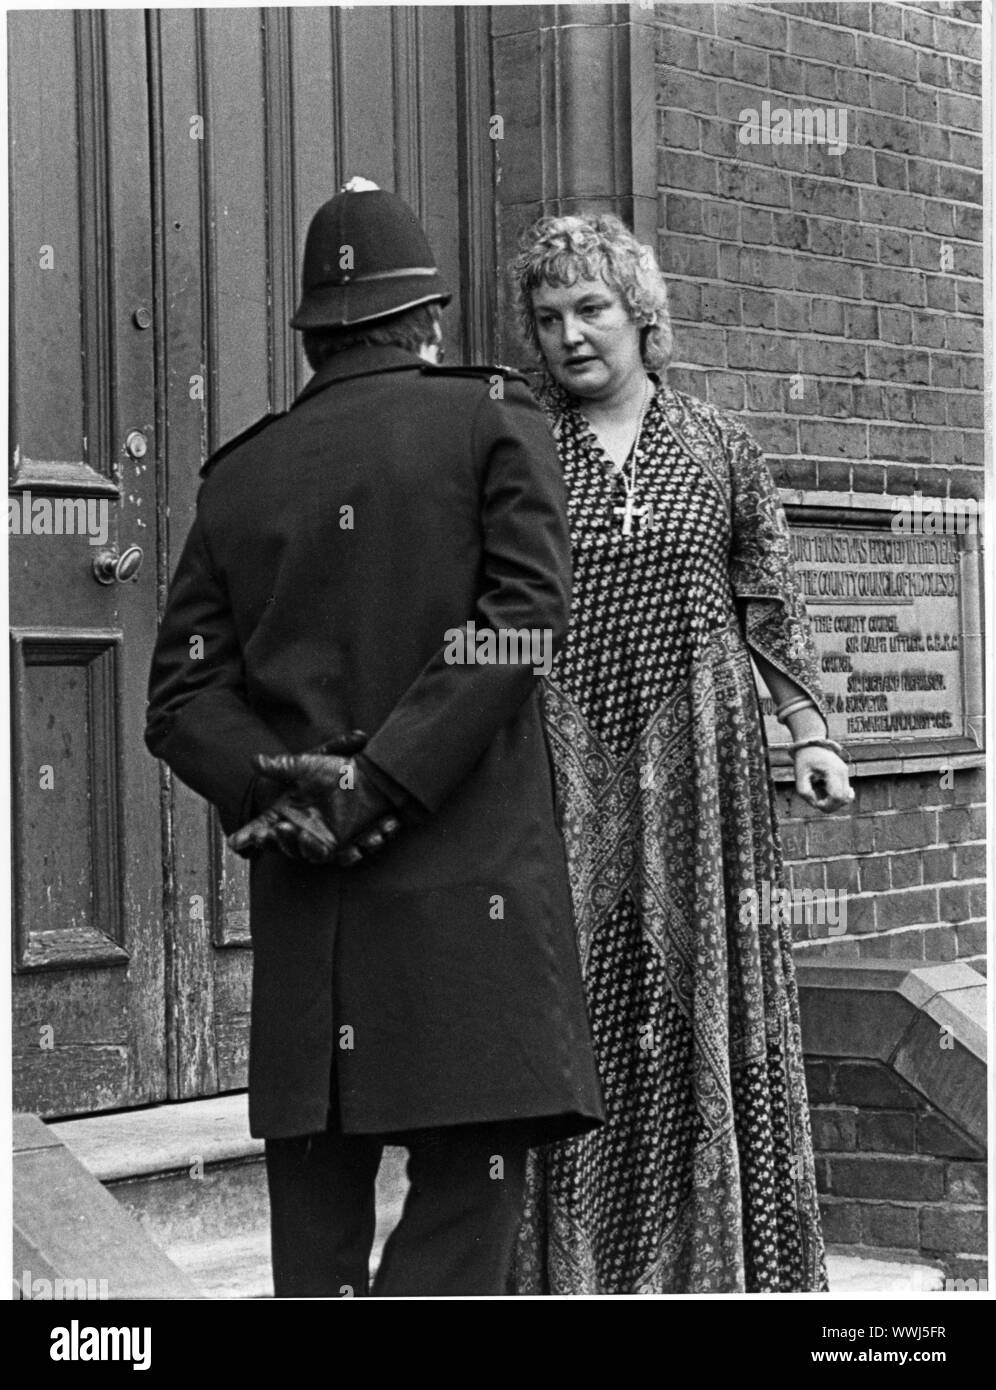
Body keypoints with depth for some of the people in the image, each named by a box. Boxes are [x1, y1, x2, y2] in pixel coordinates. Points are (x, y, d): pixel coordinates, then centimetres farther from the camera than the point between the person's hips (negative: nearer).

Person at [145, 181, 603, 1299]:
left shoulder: (237, 474, 13)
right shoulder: (494, 418, 3)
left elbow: (184, 694, 6)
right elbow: (524, 613, -11)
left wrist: (271, 790, -5)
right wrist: (383, 786, -12)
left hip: (299, 908, 4)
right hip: (464, 882, -4)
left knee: (316, 1198, 10)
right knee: (471, 1181, -1)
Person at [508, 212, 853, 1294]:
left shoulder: (716, 448, 8)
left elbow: (770, 608, 10)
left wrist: (811, 732, 3)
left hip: (698, 761, 1)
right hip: (565, 769, -1)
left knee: (707, 991, 3)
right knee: (576, 997, -1)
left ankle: (720, 1254, 15)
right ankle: (574, 1260, 9)